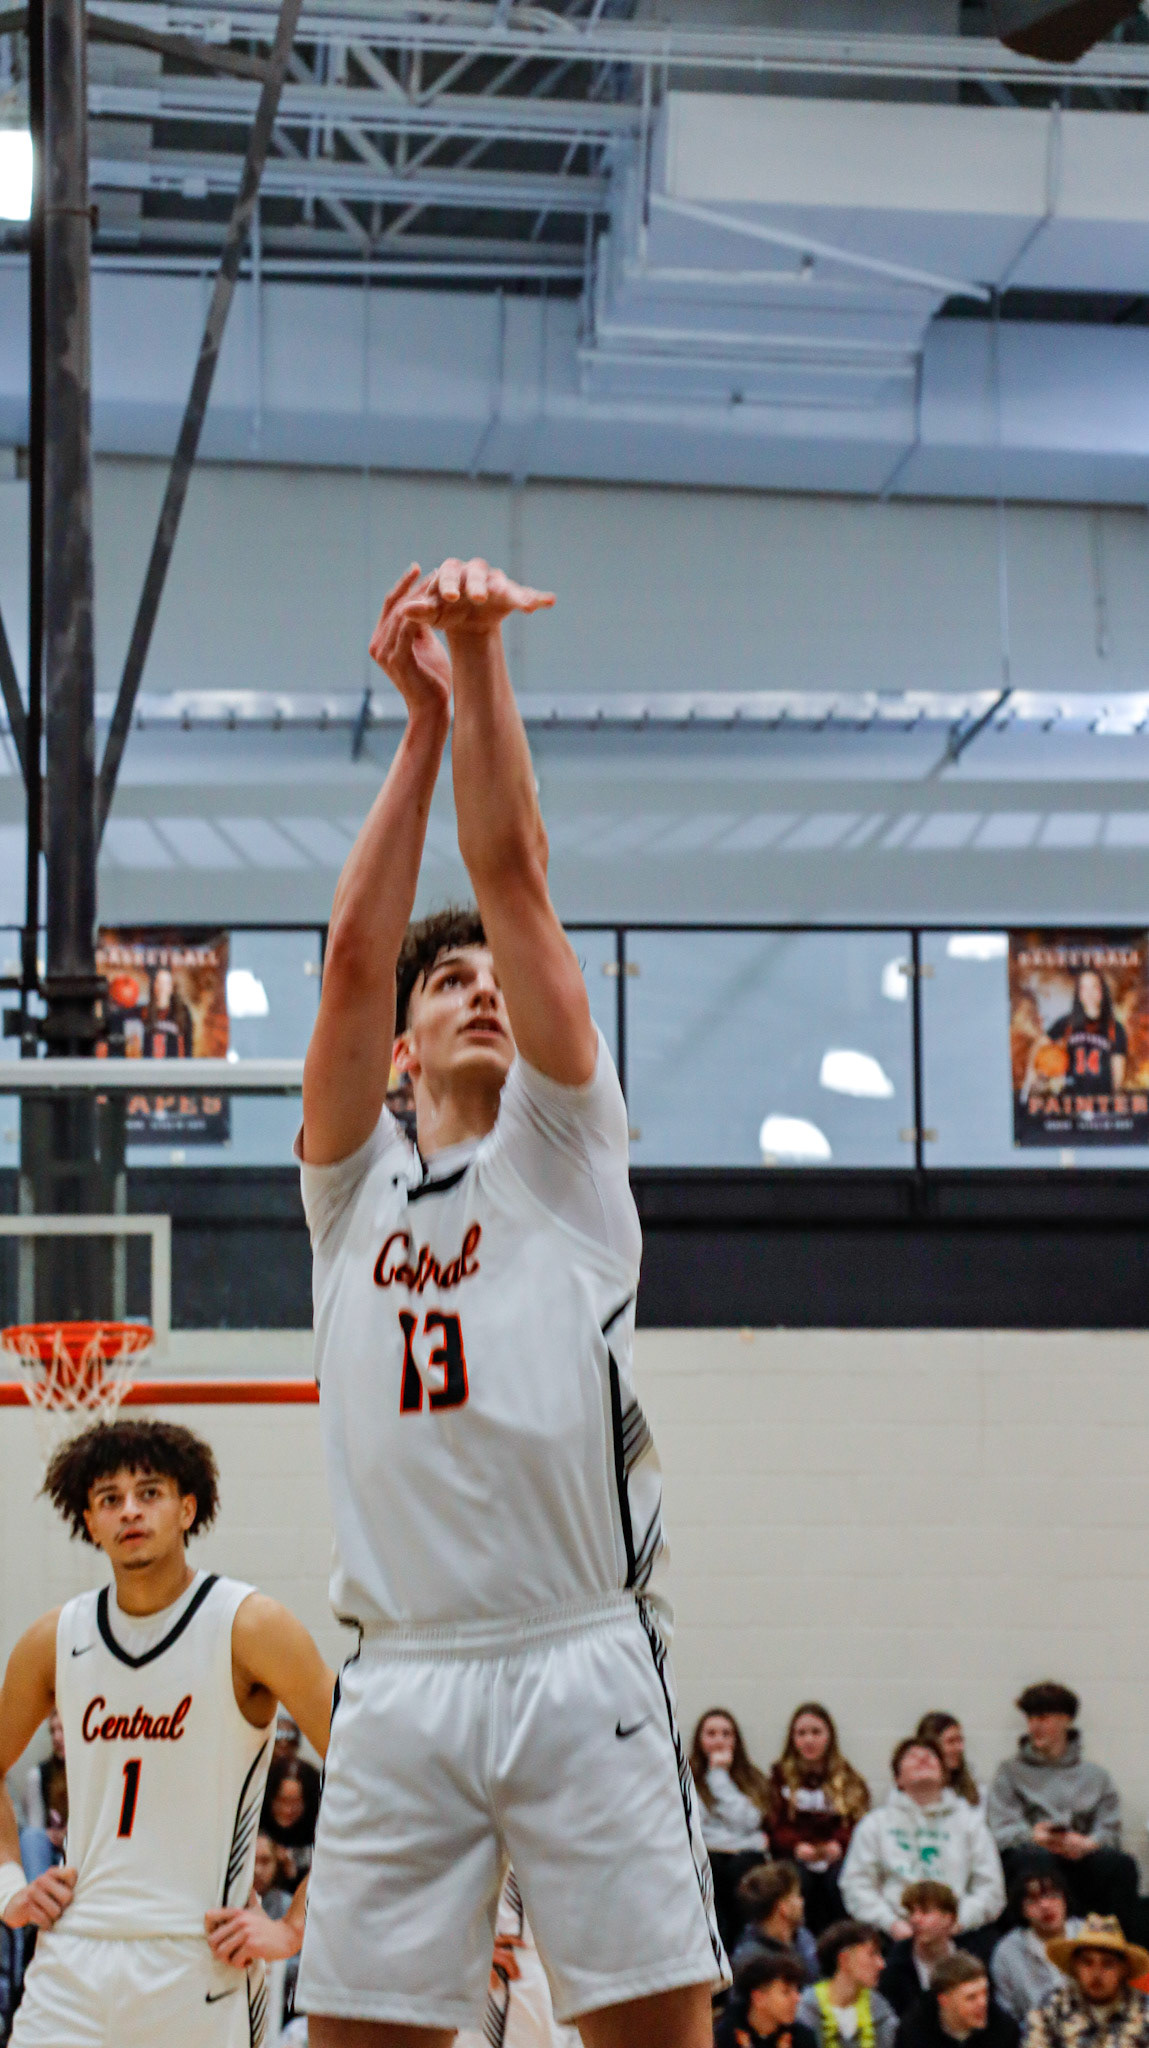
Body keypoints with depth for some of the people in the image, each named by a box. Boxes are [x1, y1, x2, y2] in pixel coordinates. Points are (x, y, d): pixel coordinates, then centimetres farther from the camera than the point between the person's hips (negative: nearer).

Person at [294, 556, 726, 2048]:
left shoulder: (564, 1149, 11)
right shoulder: (354, 1185, 18)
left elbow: (514, 880, 3)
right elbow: (352, 953, 5)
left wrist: (485, 659, -4)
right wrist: (424, 719, 3)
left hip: (584, 1668, -2)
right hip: (402, 1686, 3)